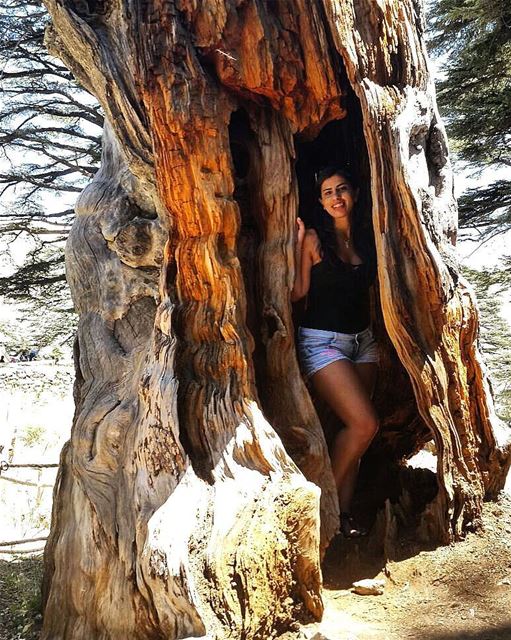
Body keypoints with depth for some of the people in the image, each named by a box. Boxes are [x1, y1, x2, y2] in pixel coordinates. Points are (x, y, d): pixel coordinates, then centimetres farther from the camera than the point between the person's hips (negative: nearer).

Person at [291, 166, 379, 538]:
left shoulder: (364, 239, 10)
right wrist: (298, 243, -18)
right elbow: (298, 291, -14)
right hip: (323, 342, -6)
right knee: (364, 424, -14)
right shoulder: (314, 239, -6)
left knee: (354, 429, 6)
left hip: (362, 340, 6)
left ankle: (344, 511, 18)